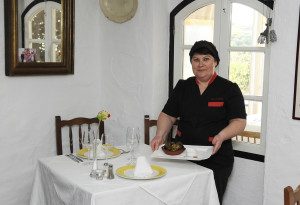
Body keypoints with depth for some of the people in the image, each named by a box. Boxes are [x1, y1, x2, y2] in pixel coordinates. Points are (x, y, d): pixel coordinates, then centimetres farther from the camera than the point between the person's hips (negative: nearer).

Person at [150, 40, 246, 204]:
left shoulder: (229, 89, 1)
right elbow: (168, 115, 11)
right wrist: (160, 135, -6)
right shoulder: (182, 87, 12)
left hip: (215, 161, -3)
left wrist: (222, 136, -22)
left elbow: (239, 122, -4)